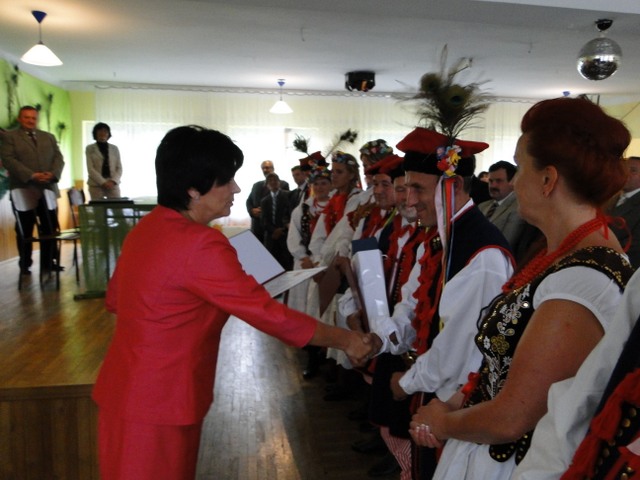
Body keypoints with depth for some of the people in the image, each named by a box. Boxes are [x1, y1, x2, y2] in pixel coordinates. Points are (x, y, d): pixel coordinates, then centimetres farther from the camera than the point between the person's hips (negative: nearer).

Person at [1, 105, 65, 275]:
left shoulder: (49, 137, 18)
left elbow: (59, 157, 9)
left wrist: (53, 173, -11)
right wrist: (31, 175, -19)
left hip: (48, 189, 4)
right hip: (24, 190, -4)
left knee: (50, 228, 5)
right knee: (24, 230, 4)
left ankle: (48, 262, 16)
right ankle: (25, 265, 14)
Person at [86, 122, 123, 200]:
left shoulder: (114, 148, 10)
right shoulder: (89, 149, 5)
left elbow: (119, 168, 7)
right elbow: (90, 169, -3)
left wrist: (113, 181, -10)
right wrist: (103, 182, -14)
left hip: (112, 184, 2)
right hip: (96, 185, -1)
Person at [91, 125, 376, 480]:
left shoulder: (147, 226, 2)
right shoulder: (200, 245, -25)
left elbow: (115, 298, 14)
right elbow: (270, 315, -23)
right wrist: (344, 339, -13)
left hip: (131, 390, 8)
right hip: (155, 403, -8)